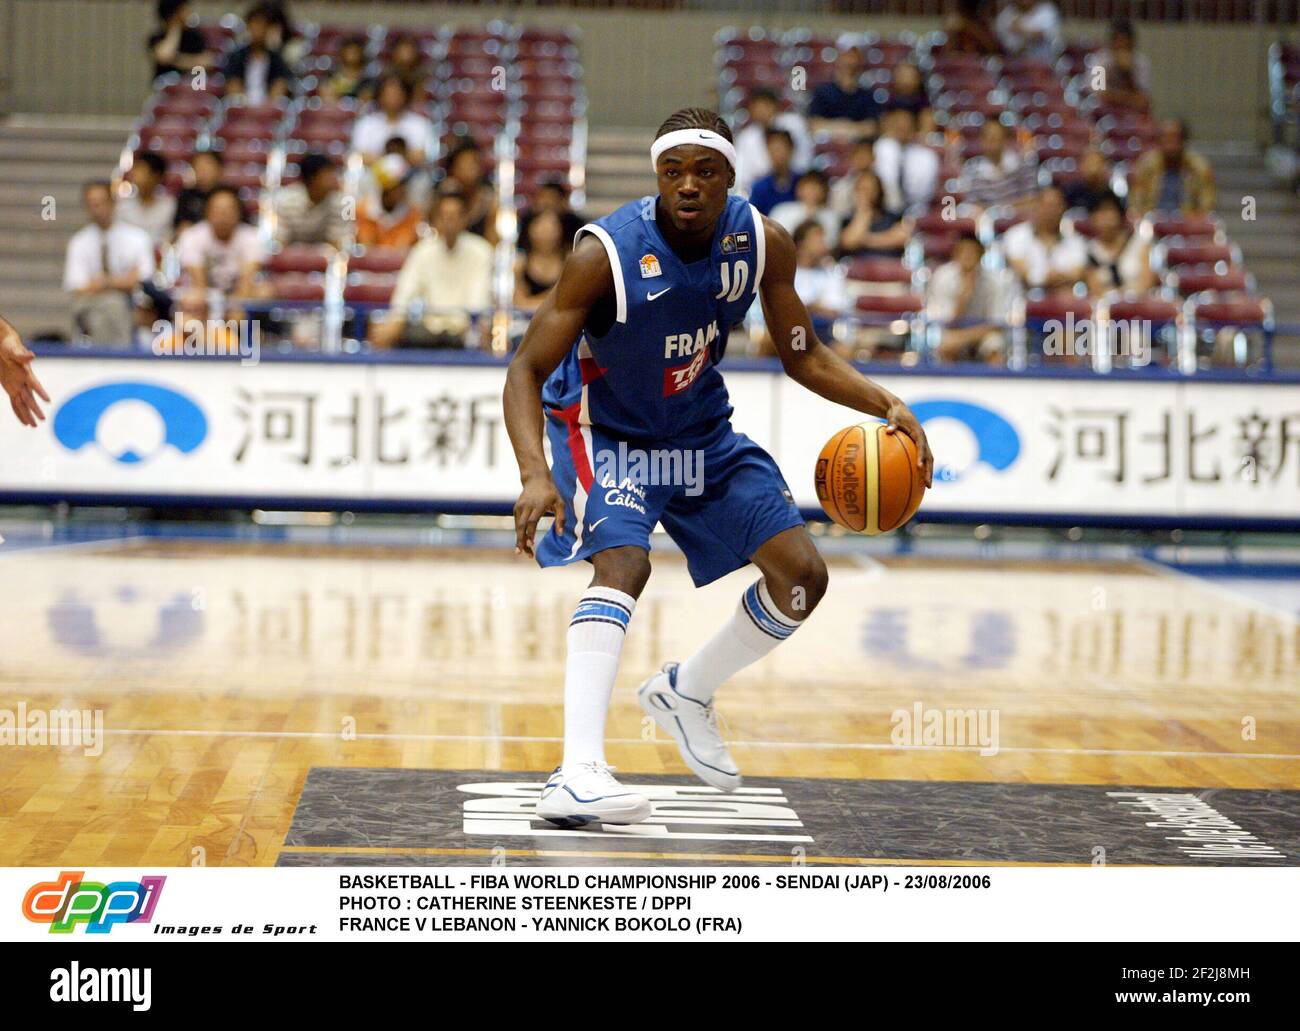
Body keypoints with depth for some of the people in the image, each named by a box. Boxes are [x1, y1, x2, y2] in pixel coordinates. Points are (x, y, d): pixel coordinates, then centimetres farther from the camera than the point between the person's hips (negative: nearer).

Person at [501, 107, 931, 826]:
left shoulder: (763, 244, -15)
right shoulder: (606, 253, -29)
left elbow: (802, 356, 0)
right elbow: (528, 369, -27)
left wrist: (886, 405, -16)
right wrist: (535, 475, -43)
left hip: (701, 430, 6)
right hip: (605, 430, -5)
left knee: (802, 576, 0)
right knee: (623, 563, -31)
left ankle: (686, 693, 24)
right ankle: (577, 773, -38)